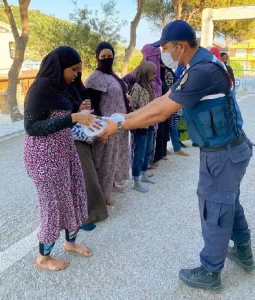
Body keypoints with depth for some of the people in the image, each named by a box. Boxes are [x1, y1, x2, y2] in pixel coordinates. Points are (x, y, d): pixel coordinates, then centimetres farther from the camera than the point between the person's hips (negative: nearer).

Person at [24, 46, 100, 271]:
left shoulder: (58, 87, 10)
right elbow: (32, 126, -22)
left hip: (64, 151, 9)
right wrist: (73, 118, -27)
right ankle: (43, 258, 26)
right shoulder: (41, 87, -17)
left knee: (74, 197, 15)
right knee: (55, 203, 4)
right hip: (45, 156, -9)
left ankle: (70, 242, 38)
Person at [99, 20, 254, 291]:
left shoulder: (203, 70, -27)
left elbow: (161, 113, -28)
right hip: (227, 147, 10)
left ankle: (209, 273, 25)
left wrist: (120, 126, -18)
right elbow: (163, 99, 7)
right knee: (229, 201, 24)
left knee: (214, 209, 5)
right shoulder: (197, 66, 7)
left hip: (223, 152, -10)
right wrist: (127, 116, 3)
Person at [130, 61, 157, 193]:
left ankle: (143, 175, 36)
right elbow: (131, 107, -18)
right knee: (139, 154, 0)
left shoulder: (149, 86, 11)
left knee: (148, 151, 19)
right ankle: (136, 182, 11)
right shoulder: (137, 87, -15)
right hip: (141, 126, -9)